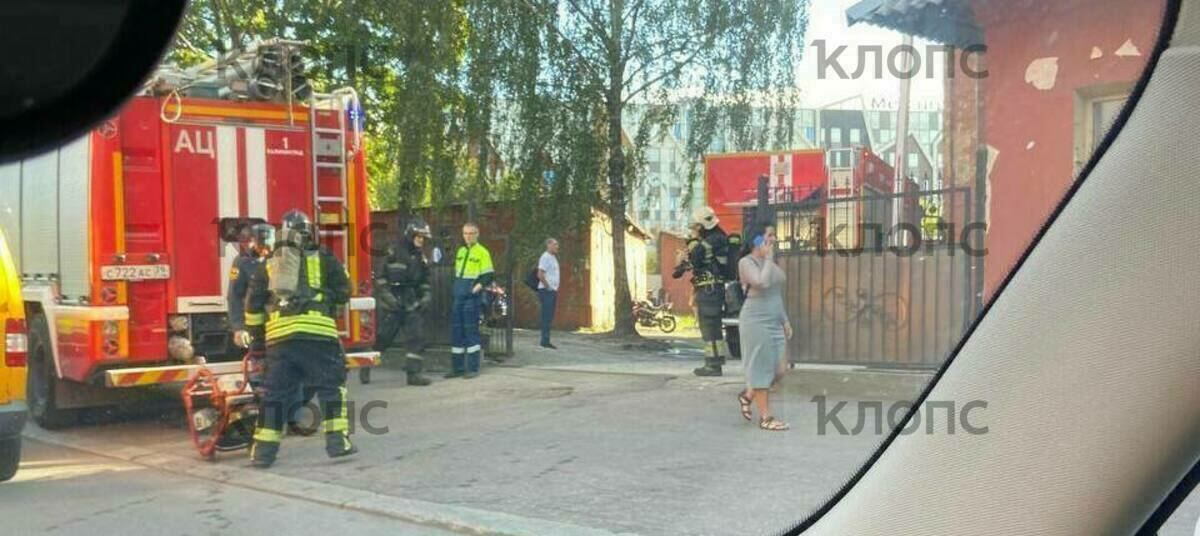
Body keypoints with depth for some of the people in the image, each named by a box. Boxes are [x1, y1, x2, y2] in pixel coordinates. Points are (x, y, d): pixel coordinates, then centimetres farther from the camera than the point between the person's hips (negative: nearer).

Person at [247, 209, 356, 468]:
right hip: (317, 332, -3)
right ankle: (337, 441, 2)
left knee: (275, 392, 9)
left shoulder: (269, 265, 20)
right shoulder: (324, 259, 10)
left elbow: (253, 303, 21)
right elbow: (343, 293, 10)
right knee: (331, 386, 7)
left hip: (278, 335, 3)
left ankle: (263, 450, 9)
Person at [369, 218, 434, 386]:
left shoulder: (421, 258, 10)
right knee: (383, 338, 4)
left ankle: (413, 372, -2)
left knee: (417, 337, -5)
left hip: (412, 305, 5)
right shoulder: (394, 254, -7)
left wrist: (426, 297, 1)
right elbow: (380, 277, -8)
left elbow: (425, 282, 17)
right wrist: (387, 296, -15)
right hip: (393, 304, -5)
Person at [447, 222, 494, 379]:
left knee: (471, 330, -4)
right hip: (458, 296, 7)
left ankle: (473, 368, 2)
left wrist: (479, 286, -20)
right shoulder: (460, 251, 16)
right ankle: (457, 368, 14)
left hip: (472, 297, -7)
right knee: (456, 331, 7)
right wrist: (455, 288, 15)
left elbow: (489, 275, -8)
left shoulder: (482, 252, -4)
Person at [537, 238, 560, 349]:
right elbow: (540, 275, -20)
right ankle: (545, 341, -7)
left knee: (549, 318, 11)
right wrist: (548, 287, -16)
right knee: (547, 317, -8)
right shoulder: (545, 257, -12)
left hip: (553, 291, 9)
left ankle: (546, 341, 15)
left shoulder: (553, 257, 18)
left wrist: (556, 289, 14)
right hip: (547, 291, -9)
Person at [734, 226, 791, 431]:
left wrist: (785, 320, 17)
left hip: (775, 323, 8)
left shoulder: (770, 262, 15)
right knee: (762, 368, -2)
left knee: (780, 370, 7)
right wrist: (768, 258, -16)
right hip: (756, 322, -8)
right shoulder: (747, 262, -10)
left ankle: (748, 395, 28)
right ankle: (765, 417, 5)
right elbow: (762, 283, -27)